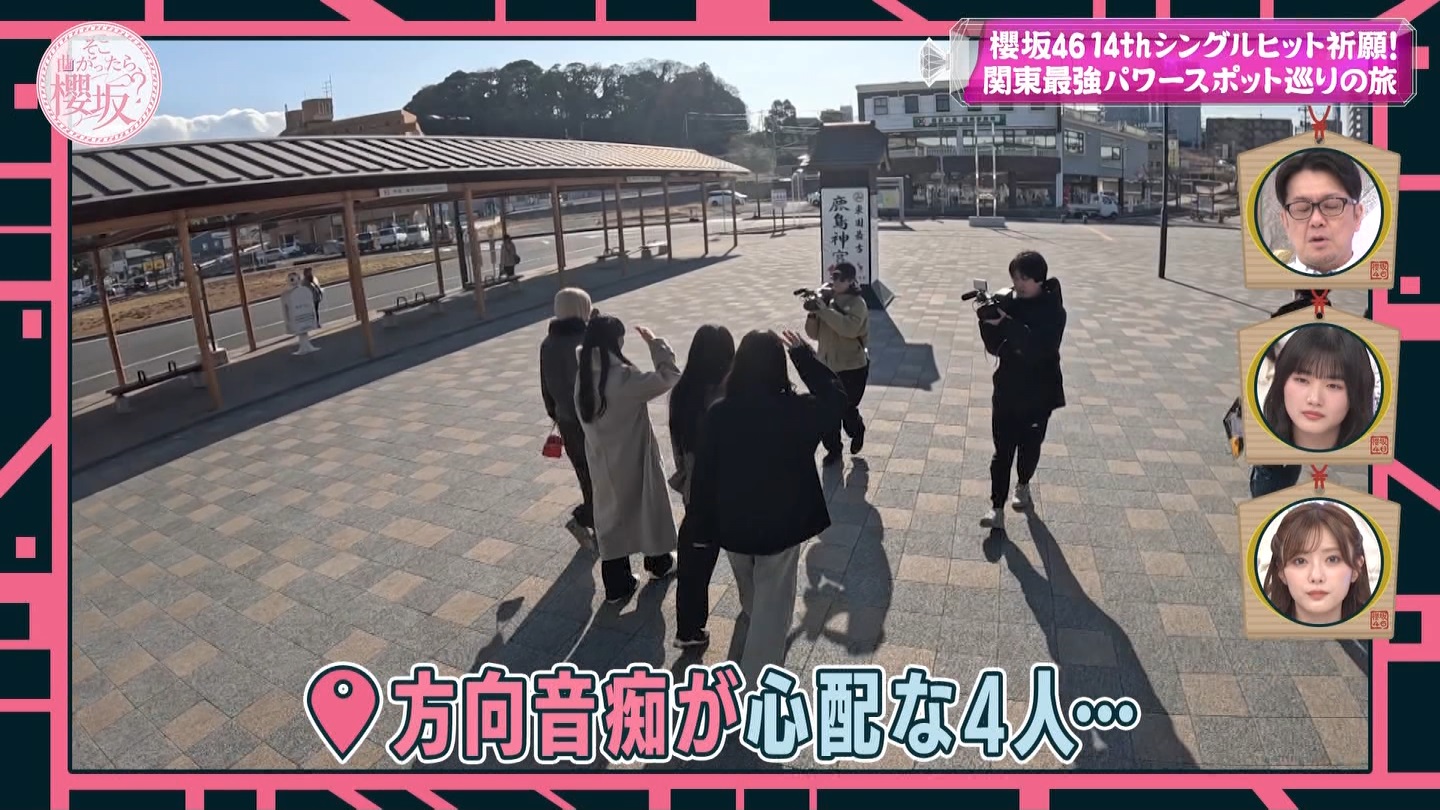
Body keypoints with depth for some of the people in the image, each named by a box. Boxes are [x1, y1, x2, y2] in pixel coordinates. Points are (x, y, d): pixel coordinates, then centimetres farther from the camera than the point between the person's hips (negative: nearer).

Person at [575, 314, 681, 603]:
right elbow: (669, 377, -24)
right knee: (648, 506, 19)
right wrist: (655, 343, -15)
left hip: (602, 463, 6)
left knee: (611, 514, 16)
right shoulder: (623, 378, -28)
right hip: (632, 461, -5)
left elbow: (587, 417, 5)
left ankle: (616, 584, 24)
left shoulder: (583, 377, -6)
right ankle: (658, 562, 42)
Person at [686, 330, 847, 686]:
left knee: (751, 599, 30)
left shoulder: (718, 413, -15)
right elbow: (836, 397, -1)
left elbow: (703, 473, -8)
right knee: (772, 608, 9)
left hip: (732, 523, 3)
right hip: (781, 524, -3)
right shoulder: (795, 412, -20)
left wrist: (703, 525, 4)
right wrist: (805, 355, -1)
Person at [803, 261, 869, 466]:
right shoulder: (826, 299, 3)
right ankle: (833, 449, 25)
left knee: (846, 408, -1)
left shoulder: (857, 303, -14)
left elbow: (849, 328, -33)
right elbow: (814, 334, 5)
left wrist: (824, 309, -33)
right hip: (827, 366, 5)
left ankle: (857, 431, 33)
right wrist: (813, 314, -14)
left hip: (852, 367, -5)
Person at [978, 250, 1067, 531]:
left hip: (1038, 393, -2)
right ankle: (997, 509, -2)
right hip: (1007, 390, 2)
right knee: (1002, 450, -2)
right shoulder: (1008, 303, -3)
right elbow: (994, 347, -3)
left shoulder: (1053, 310, -14)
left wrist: (1006, 323, -35)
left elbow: (1038, 349, -28)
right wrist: (988, 323, -21)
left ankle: (1023, 487, 43)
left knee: (1030, 445, 17)